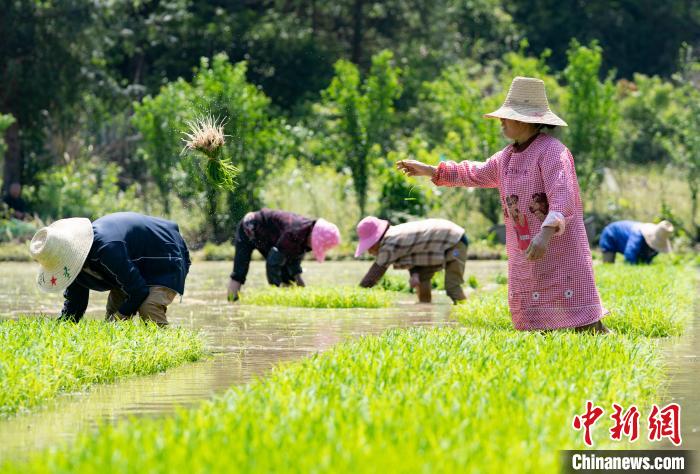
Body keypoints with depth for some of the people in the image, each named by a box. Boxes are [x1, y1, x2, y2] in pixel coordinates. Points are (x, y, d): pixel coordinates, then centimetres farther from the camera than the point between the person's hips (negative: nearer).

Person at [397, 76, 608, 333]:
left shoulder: (552, 151, -14)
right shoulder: (508, 155, 14)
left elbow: (562, 197, -26)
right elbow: (477, 174, 31)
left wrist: (545, 234, -40)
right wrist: (429, 171, 30)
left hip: (560, 247, -9)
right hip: (524, 258, 9)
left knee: (586, 325, -12)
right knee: (531, 326, 9)